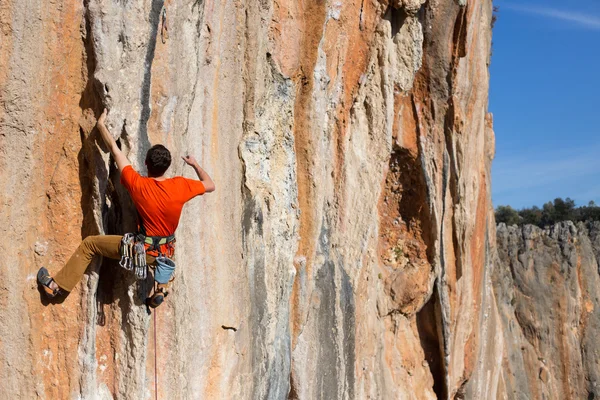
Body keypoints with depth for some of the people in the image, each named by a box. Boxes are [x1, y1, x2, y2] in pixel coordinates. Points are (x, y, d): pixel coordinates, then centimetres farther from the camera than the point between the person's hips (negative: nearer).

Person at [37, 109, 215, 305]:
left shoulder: (138, 185, -19)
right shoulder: (180, 186, -16)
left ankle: (57, 285, 14)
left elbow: (115, 150, -9)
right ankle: (161, 288, 36)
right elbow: (210, 186, 2)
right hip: (165, 251, 3)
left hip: (143, 250, -3)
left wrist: (101, 125, 3)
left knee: (89, 244, 11)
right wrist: (195, 165, 16)